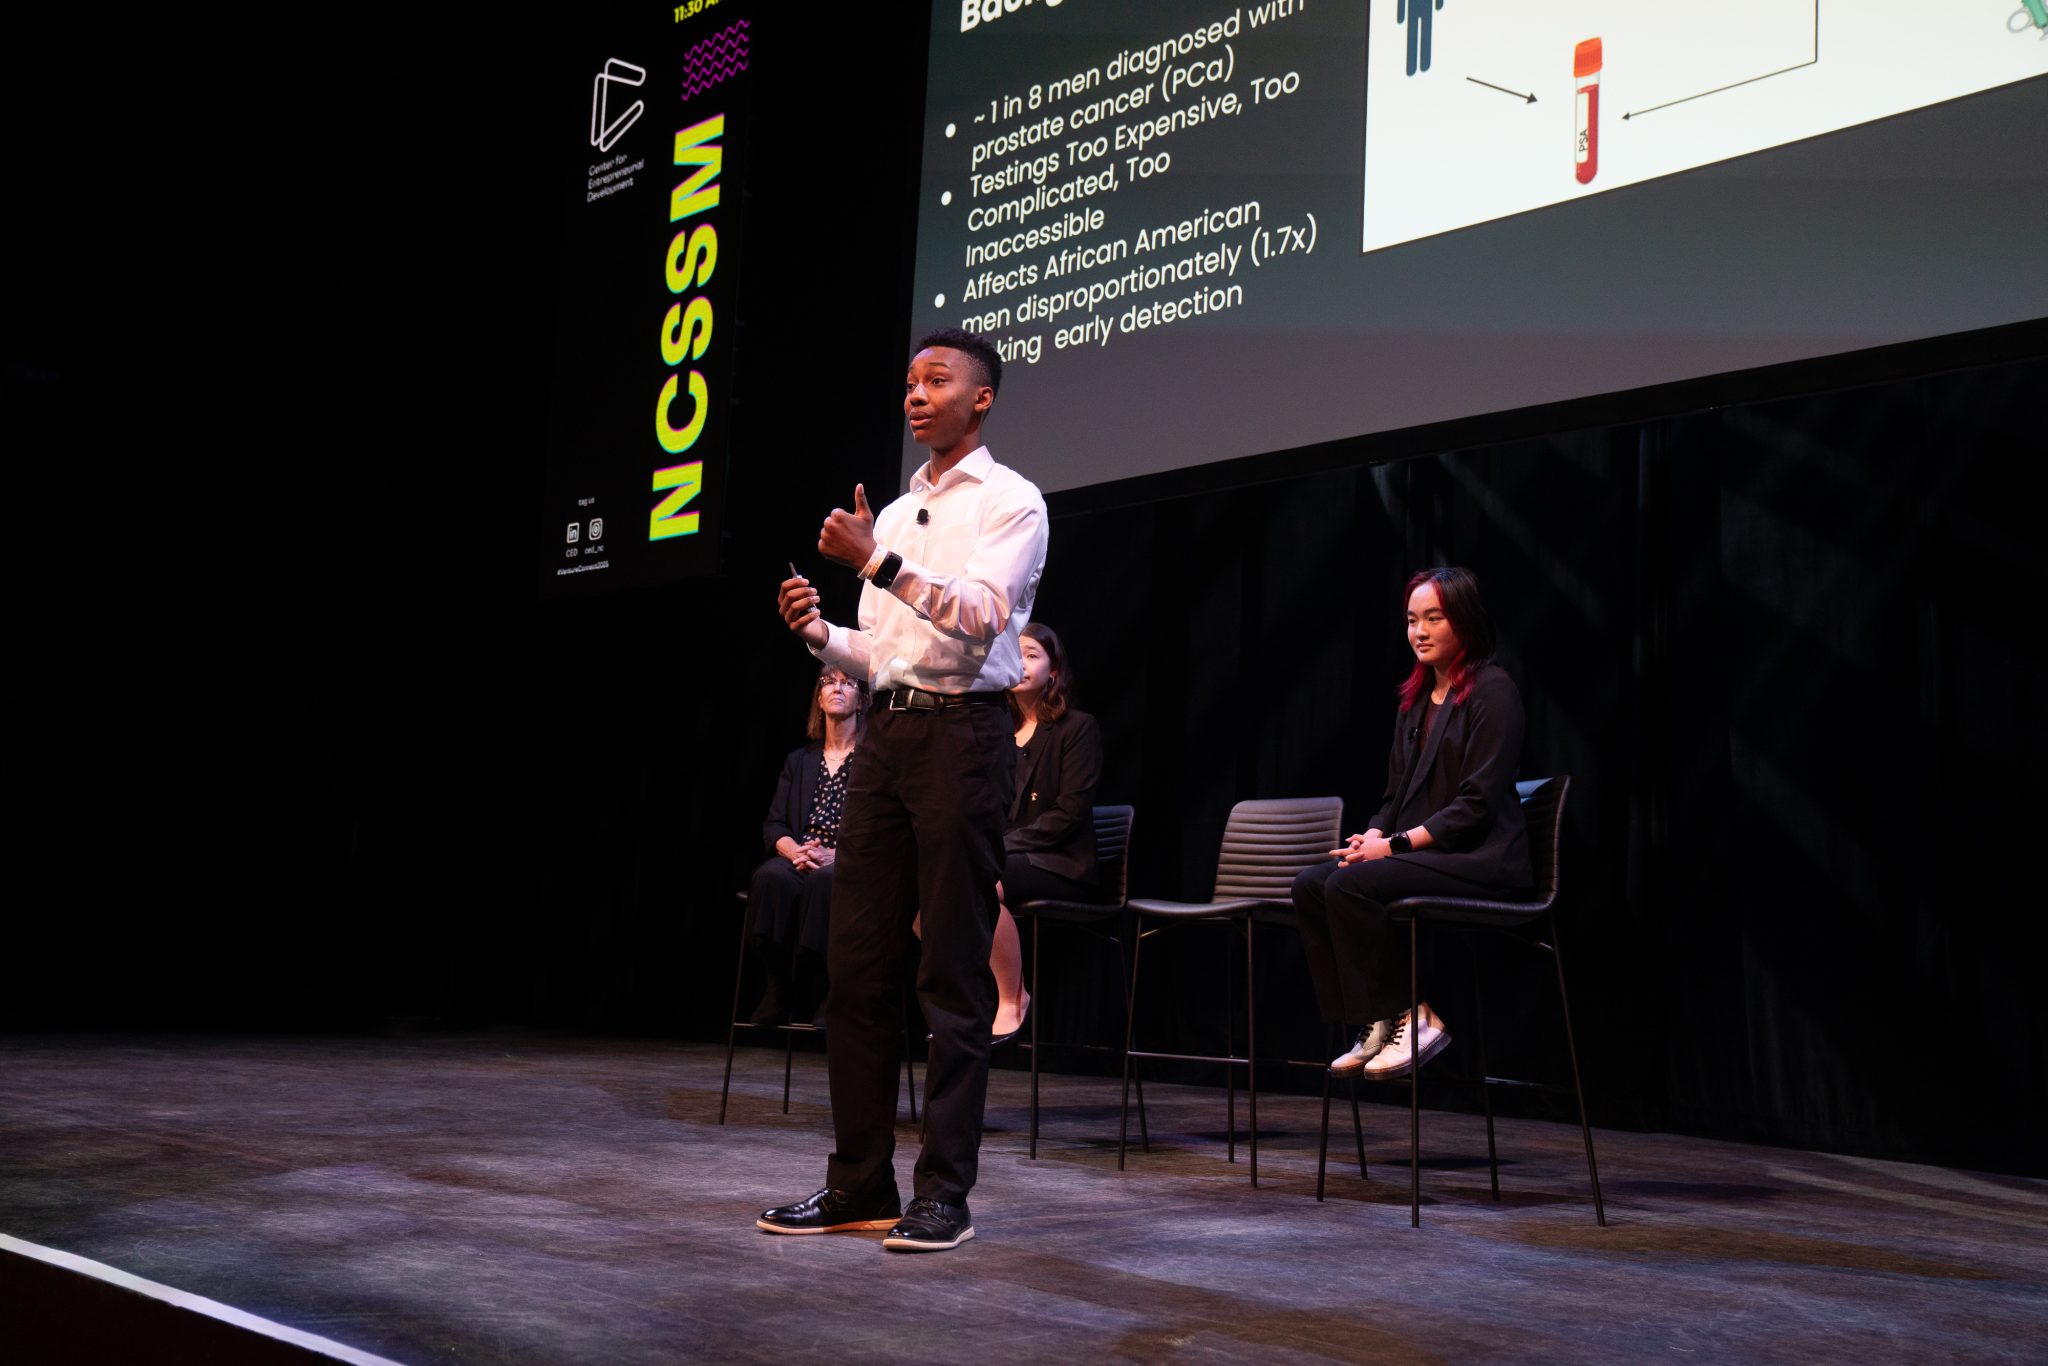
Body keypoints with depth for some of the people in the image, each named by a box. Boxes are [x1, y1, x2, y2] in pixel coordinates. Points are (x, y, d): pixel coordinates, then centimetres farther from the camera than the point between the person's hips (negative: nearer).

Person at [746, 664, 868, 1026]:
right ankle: (776, 990, -29)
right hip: (800, 860, 3)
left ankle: (810, 997, -31)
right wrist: (795, 850, -9)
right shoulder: (798, 761, 23)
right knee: (772, 876, -33)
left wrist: (836, 855, -17)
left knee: (822, 881, -38)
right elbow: (773, 826, 14)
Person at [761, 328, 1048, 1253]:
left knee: (954, 976, -5)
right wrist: (817, 633, 5)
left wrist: (876, 561, -21)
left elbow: (979, 615, -16)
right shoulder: (894, 515, 23)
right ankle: (858, 1185, 12)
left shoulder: (1010, 502, 0)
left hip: (961, 733, -7)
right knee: (857, 963, 5)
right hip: (886, 734, 7)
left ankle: (944, 1192, 0)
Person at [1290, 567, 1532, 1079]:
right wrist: (1375, 835, -3)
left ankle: (1413, 1016, -16)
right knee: (1310, 884, -14)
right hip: (1419, 853, 8)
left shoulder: (1492, 691, -7)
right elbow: (1396, 793, 19)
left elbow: (1477, 804, -15)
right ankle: (1373, 1025, -13)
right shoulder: (1415, 697, 17)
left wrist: (1396, 844, -17)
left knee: (1349, 885, -28)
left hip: (1481, 859, -8)